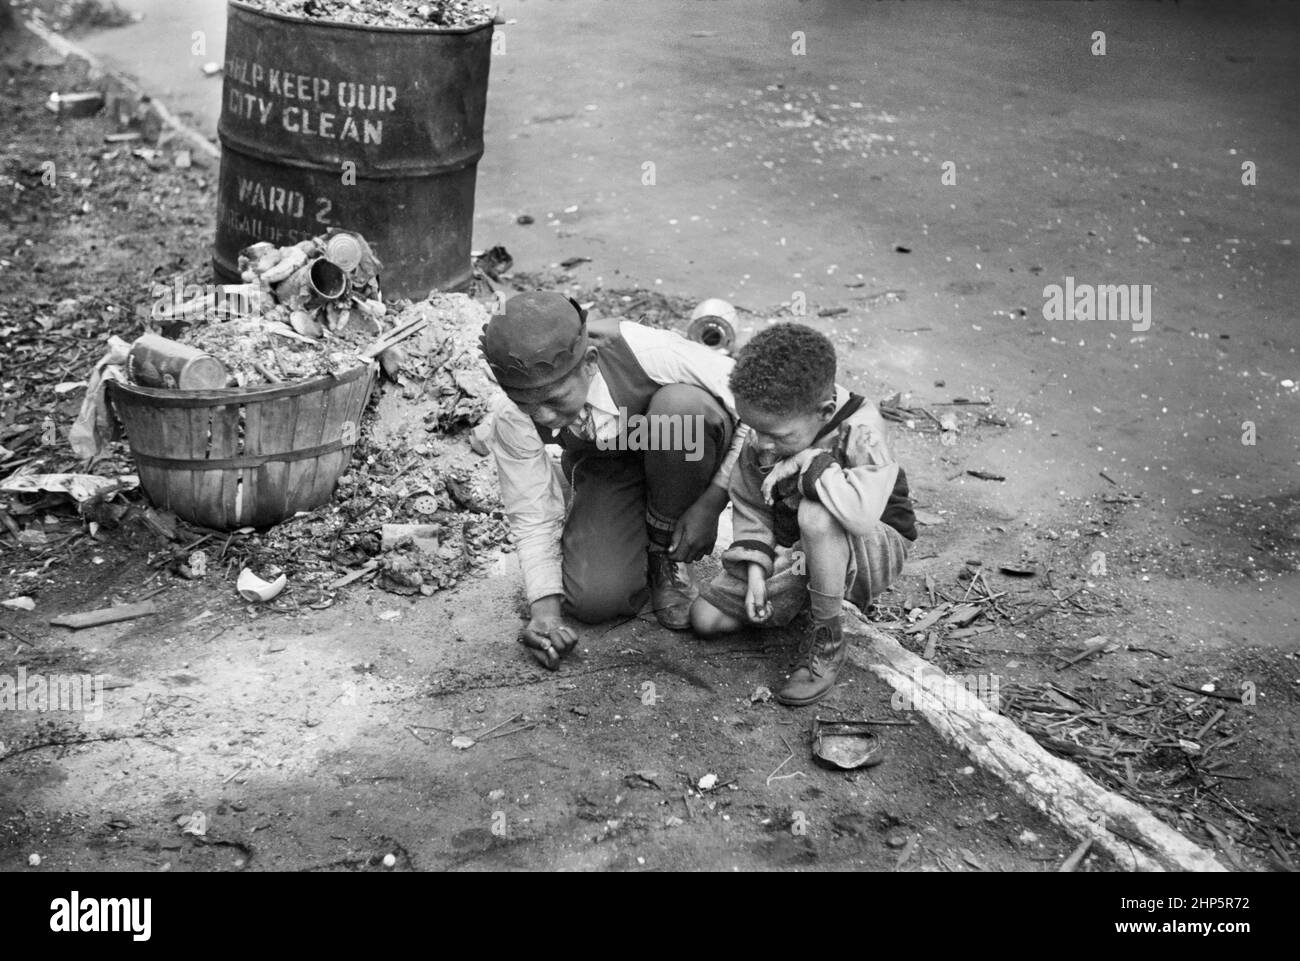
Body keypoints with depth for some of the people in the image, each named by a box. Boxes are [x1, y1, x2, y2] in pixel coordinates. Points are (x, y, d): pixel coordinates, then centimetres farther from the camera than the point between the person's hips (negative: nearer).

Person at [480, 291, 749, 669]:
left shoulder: (650, 353, -37)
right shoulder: (512, 421, -27)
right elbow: (532, 518, -12)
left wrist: (711, 501, -27)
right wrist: (545, 610, -23)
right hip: (606, 469, 1)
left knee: (681, 407, -37)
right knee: (593, 599, -23)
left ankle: (666, 550, -10)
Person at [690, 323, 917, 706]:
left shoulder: (860, 432, -29)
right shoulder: (762, 438, -12)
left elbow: (862, 512, -47)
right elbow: (749, 506, 0)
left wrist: (808, 462, -36)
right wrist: (755, 569, -12)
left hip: (874, 545, -6)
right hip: (790, 548, 6)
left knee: (815, 514, -42)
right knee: (705, 618, -4)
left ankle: (827, 640, -20)